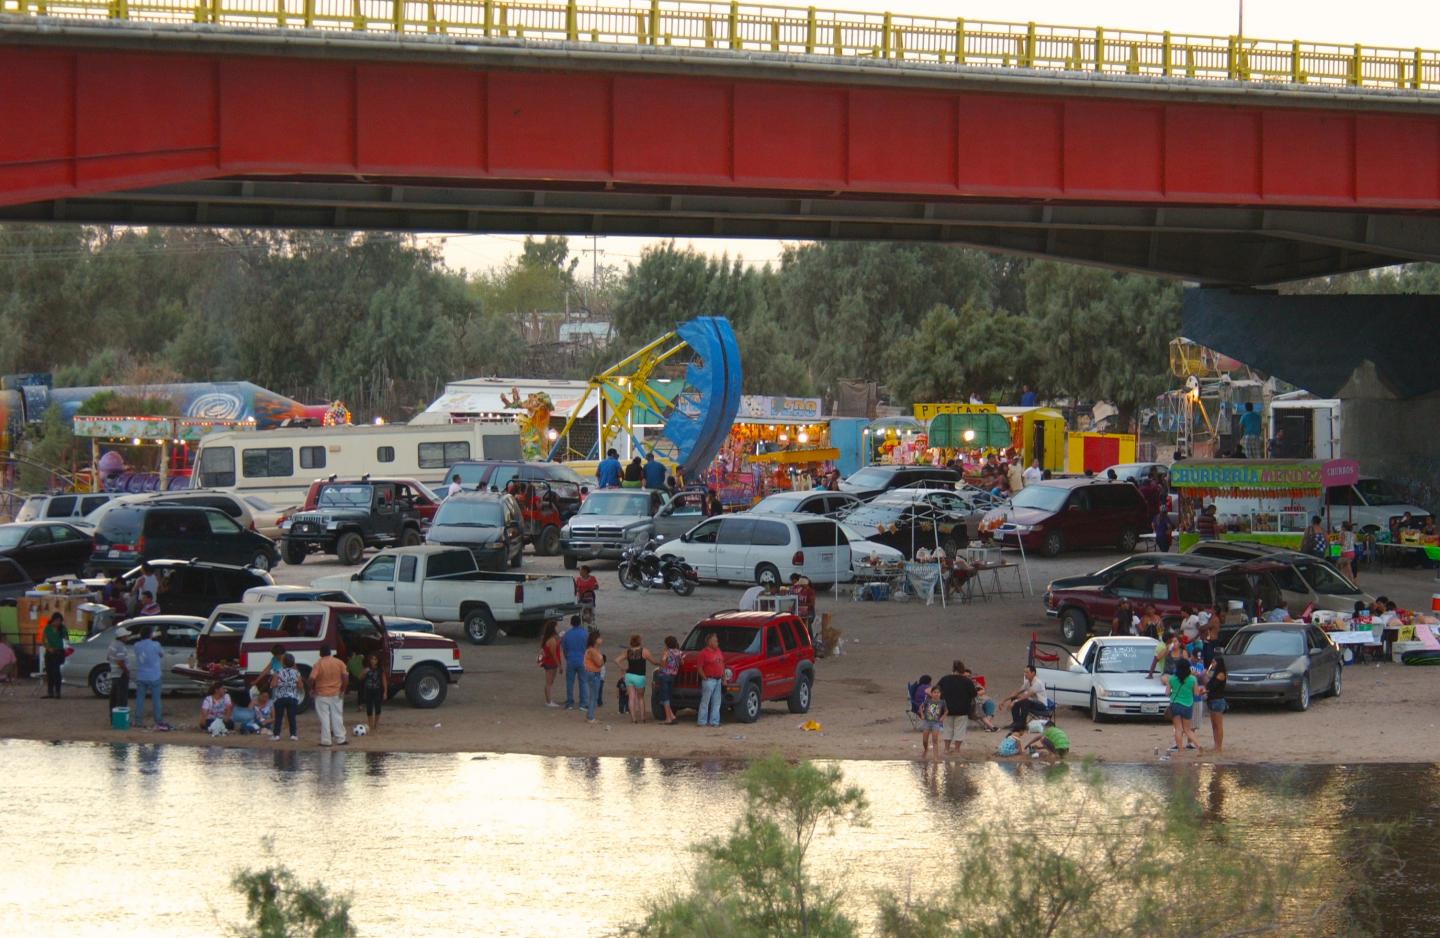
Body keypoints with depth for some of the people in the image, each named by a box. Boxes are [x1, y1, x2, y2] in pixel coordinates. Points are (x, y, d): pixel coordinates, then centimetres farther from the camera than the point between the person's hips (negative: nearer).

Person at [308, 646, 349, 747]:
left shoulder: (318, 664, -11)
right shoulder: (339, 663, -2)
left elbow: (312, 679, -19)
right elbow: (345, 677, -6)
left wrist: (311, 689, -3)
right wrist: (342, 690, 3)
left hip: (322, 695, -3)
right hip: (336, 694, 3)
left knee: (324, 718, 3)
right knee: (337, 717, 11)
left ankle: (326, 740, 3)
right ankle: (340, 739, 14)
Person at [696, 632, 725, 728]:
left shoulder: (718, 651, 13)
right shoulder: (704, 653, -11)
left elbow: (722, 664, 21)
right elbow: (699, 667, -12)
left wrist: (724, 676, 15)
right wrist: (705, 678, -14)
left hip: (718, 680, 8)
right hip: (709, 680, -8)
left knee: (716, 702, 9)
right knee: (705, 702, -4)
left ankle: (714, 721, 14)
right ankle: (702, 721, 0)